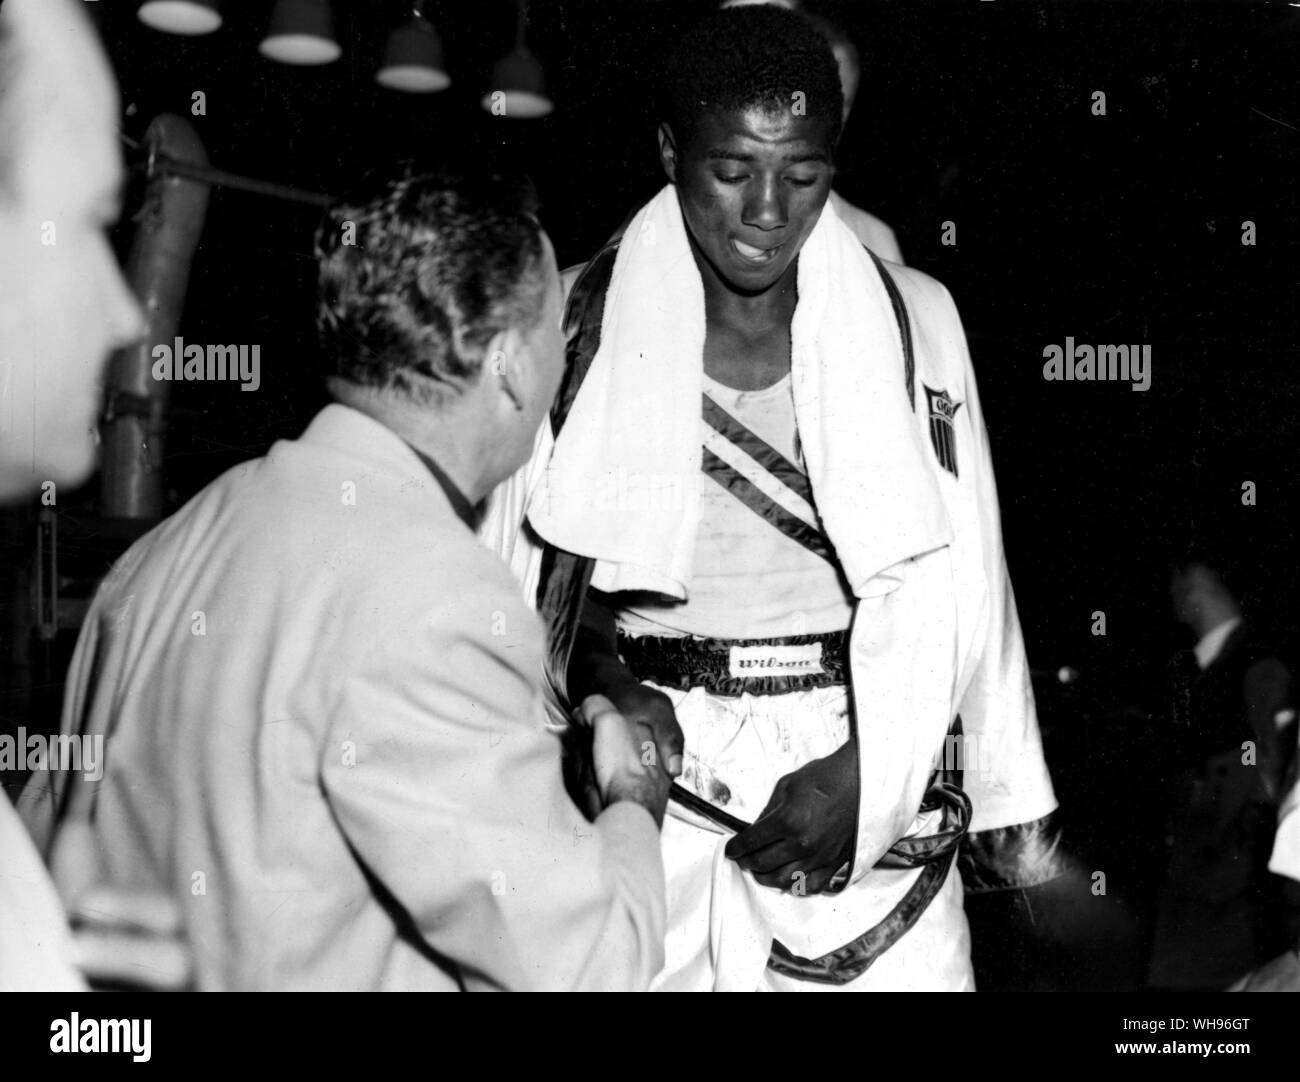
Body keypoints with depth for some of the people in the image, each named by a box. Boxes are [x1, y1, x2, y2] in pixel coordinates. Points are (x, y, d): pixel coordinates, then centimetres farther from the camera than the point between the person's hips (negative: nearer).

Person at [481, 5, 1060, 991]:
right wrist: (603, 687, -15)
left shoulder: (913, 321, 2)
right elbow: (527, 574, 2)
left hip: (874, 786, 1)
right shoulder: (586, 324, 0)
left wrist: (864, 774, -10)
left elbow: (945, 581, -1)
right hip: (656, 764, 0)